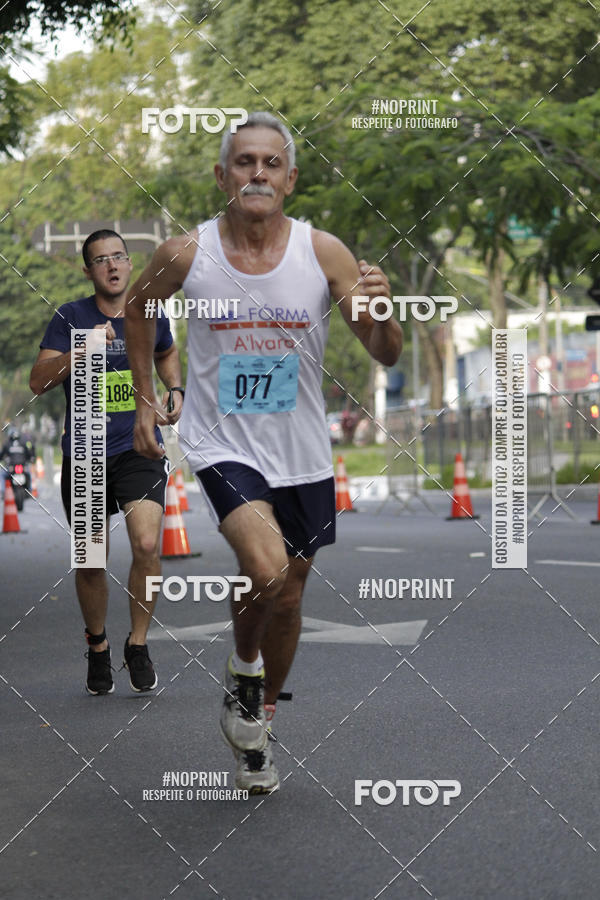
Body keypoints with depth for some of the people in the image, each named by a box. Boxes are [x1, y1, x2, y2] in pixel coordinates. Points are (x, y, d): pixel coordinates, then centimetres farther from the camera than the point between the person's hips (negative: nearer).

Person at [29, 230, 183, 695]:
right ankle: (98, 647, 31)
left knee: (147, 545, -19)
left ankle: (138, 643, 1)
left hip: (139, 451, 1)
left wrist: (175, 390, 11)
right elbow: (38, 381, -14)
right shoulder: (70, 318, -4)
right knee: (91, 562, 6)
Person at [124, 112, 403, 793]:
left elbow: (386, 357, -7)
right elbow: (138, 307, 13)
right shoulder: (185, 253, -9)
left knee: (286, 599, 13)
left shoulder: (324, 252, -8)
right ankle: (242, 671, 7)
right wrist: (143, 400, 10)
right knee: (267, 572, -26)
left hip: (301, 455, 3)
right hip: (221, 443, -2)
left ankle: (258, 723, 38)